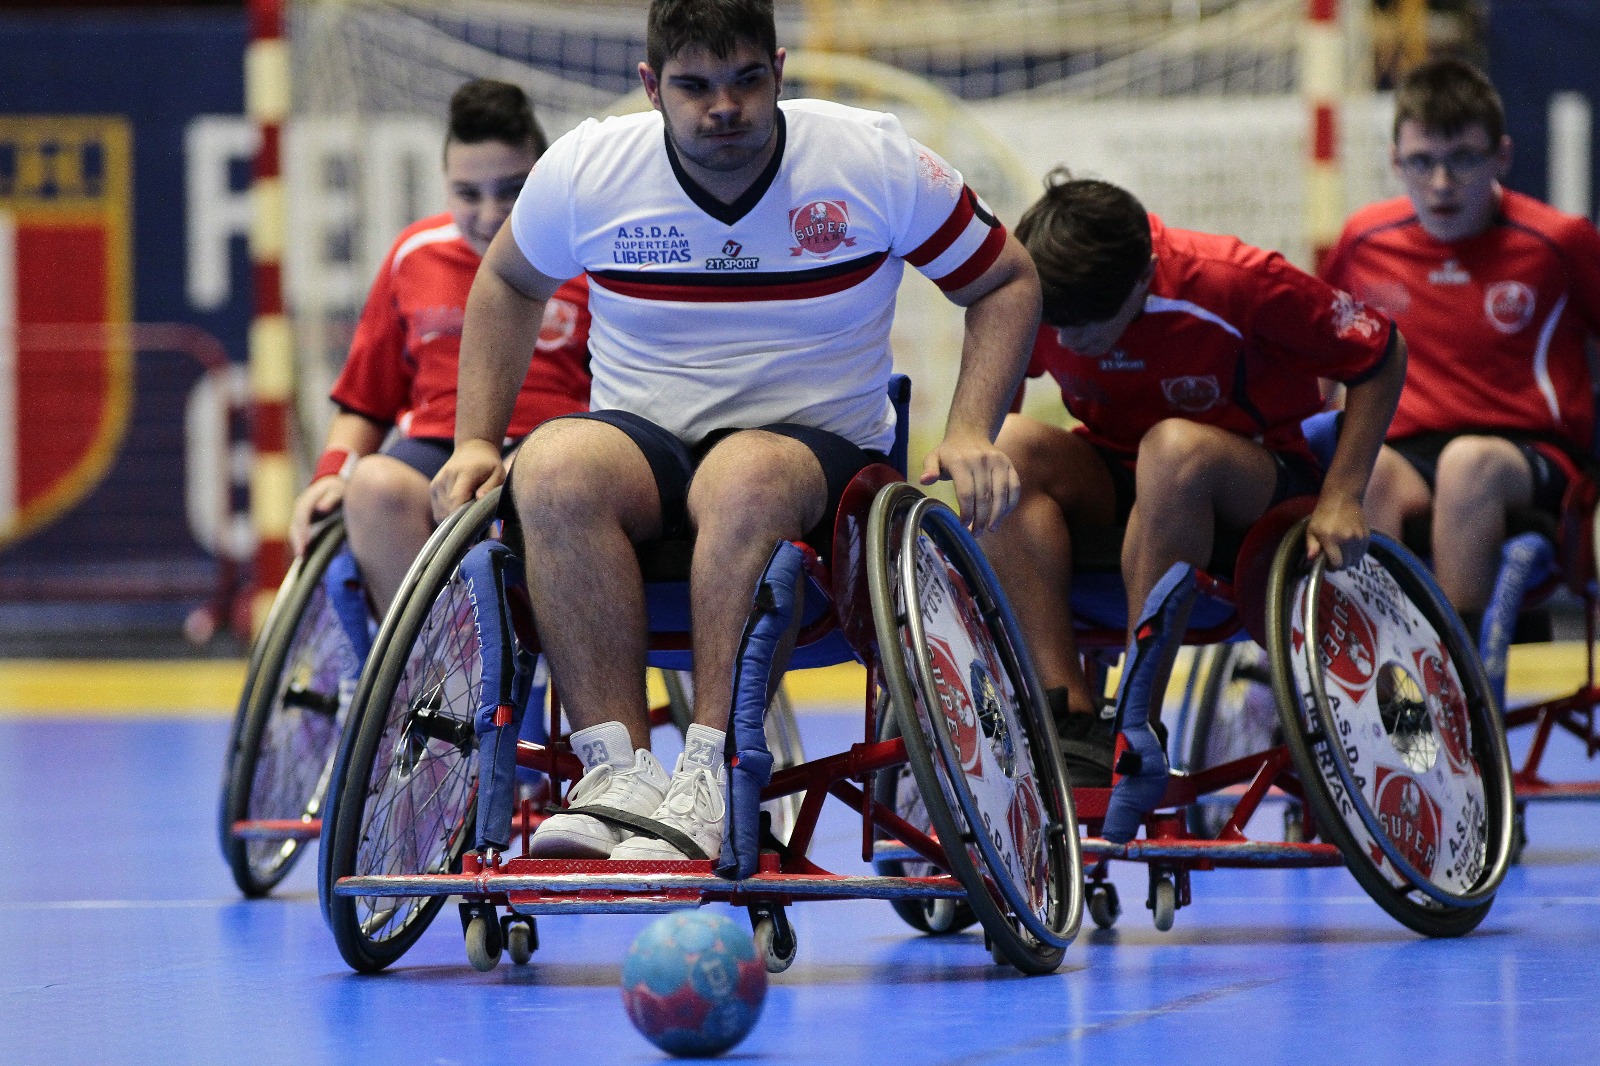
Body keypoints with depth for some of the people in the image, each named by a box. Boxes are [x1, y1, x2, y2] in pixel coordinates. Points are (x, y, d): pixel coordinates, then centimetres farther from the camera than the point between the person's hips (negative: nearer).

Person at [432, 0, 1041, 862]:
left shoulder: (877, 163, -5)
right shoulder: (583, 171, -1)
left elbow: (1005, 283, 6)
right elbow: (508, 282, 19)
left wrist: (970, 435, -8)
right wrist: (476, 441, 9)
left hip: (820, 452, -2)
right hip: (641, 443, 2)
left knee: (747, 476, -40)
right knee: (553, 467, -35)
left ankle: (703, 783, -44)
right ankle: (619, 769, -41)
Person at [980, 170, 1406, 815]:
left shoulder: (1236, 284, -24)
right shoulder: (1037, 297, -14)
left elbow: (1383, 356, -12)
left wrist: (1340, 499, -20)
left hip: (1253, 486, -4)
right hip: (1116, 482, 4)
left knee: (1176, 447, -39)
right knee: (1015, 446, -29)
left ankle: (1134, 729, -35)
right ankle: (1071, 720, -35)